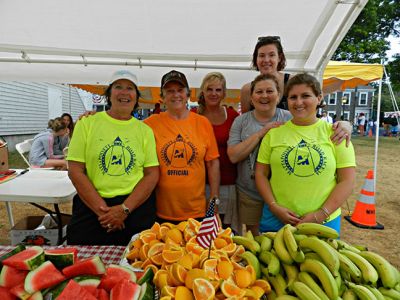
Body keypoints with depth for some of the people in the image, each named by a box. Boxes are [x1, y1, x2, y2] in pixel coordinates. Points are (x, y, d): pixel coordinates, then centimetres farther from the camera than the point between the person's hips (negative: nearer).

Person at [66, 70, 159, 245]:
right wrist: (102, 209, -11)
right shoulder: (87, 123, 1)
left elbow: (152, 174, -1)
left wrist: (125, 209, -12)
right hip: (90, 207, 0)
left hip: (137, 206, 1)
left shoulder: (145, 130, 4)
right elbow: (75, 171, -4)